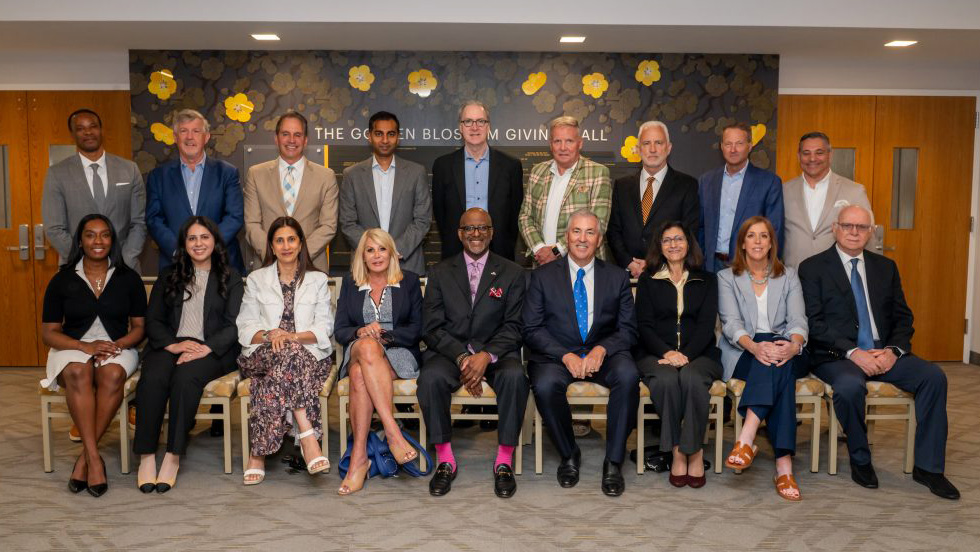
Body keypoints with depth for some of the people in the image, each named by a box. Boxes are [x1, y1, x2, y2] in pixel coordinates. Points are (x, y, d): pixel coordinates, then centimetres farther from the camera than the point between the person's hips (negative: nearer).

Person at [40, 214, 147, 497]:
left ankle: (84, 457, -24)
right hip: (73, 348, 0)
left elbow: (139, 327, 7)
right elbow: (49, 332, 2)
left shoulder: (128, 278, 5)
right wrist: (87, 346, -16)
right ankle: (95, 458, -35)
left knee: (112, 374, -35)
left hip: (118, 348, 0)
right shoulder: (62, 280, 5)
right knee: (78, 373, -36)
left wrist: (117, 345, -15)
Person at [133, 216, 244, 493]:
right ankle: (146, 457, -28)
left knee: (185, 377, -34)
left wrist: (206, 348, -18)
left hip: (213, 350, -2)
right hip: (170, 344, 3)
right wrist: (172, 345, -8)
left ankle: (174, 457, -30)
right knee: (152, 379, -30)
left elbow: (233, 325, -1)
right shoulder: (169, 275, 20)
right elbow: (153, 319, 12)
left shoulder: (230, 278, 11)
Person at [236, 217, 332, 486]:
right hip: (263, 354, 0)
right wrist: (269, 335, -14)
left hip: (308, 353, 1)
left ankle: (258, 454, -34)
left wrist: (295, 336, -15)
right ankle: (307, 435, -45)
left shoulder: (318, 280, 15)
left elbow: (324, 327, 5)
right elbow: (246, 328, 8)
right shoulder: (256, 279, 17)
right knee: (290, 353, -37)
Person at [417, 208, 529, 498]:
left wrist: (486, 356, -18)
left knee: (515, 377, -33)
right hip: (450, 350, 1)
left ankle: (504, 461, -16)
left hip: (496, 351, 0)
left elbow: (513, 326, 0)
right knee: (430, 378, -31)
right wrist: (462, 357, -16)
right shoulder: (440, 273, 10)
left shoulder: (512, 273, 8)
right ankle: (445, 461, -14)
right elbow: (433, 327, 2)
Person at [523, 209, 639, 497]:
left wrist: (602, 349, -16)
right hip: (555, 355, -1)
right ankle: (569, 454, -5)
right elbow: (532, 330, -1)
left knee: (628, 375, -31)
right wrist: (565, 356, -17)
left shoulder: (617, 277, 10)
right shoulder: (543, 276, 5)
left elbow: (628, 330, 5)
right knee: (545, 385, -33)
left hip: (602, 354, 1)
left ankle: (614, 461, -16)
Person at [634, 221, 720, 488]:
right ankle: (676, 450, -21)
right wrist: (667, 352, -14)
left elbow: (706, 325, 3)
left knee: (692, 378, -34)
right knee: (666, 379, -34)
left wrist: (686, 354, -15)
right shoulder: (647, 281, 14)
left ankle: (693, 450, -19)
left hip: (698, 354, 0)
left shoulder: (706, 281, 15)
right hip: (656, 354, 0)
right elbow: (644, 325, 4)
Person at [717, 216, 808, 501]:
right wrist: (754, 347, -28)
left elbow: (798, 321, 0)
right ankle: (784, 465, -46)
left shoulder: (788, 277, 17)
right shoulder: (727, 277, 12)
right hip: (742, 353, -1)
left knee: (780, 361, -37)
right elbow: (731, 322, -5)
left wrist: (793, 346, -25)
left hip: (784, 350, 2)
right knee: (779, 370, -36)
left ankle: (747, 438, -50)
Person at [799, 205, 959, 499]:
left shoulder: (886, 267, 16)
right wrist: (852, 352, -19)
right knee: (849, 385, -35)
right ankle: (860, 460, -8)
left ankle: (928, 466, -7)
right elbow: (814, 323, -8)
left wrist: (894, 350, -8)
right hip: (836, 356, -4)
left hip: (884, 354, 5)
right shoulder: (813, 268, 1)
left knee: (933, 376, -19)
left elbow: (903, 317, 12)